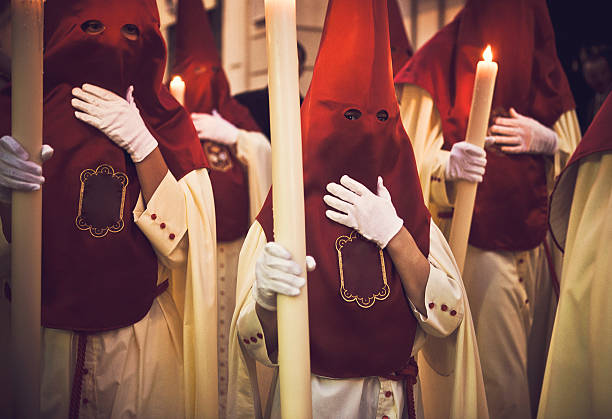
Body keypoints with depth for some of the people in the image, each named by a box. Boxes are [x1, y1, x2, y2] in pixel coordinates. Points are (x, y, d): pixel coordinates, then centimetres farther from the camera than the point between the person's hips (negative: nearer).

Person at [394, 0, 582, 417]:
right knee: (492, 372, -5)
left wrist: (548, 141, -7)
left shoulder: (545, 66, 12)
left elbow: (575, 161, 15)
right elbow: (415, 158, -5)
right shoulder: (441, 58, 0)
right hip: (475, 243, -4)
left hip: (538, 249, 4)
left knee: (536, 362, 6)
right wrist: (448, 164, -27)